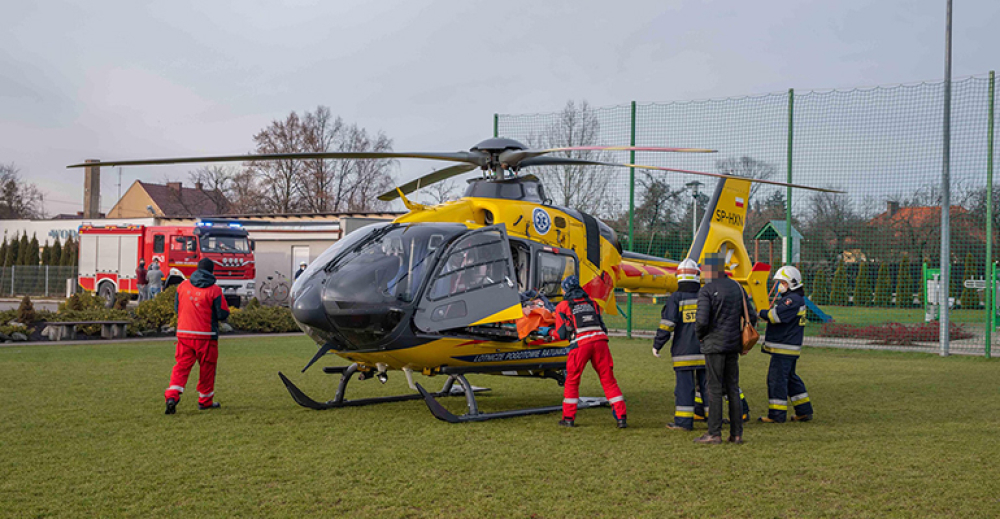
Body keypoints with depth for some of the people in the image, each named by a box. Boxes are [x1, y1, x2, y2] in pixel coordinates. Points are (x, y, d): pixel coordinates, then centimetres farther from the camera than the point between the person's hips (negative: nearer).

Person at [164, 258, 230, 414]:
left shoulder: (182, 286, 5)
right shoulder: (214, 290, -8)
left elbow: (176, 308, 14)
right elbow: (223, 314, -7)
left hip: (184, 334, 3)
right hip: (206, 335, -3)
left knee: (181, 366, 4)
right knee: (207, 367, 11)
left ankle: (172, 396, -15)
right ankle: (205, 401, 20)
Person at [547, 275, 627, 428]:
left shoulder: (562, 306, 13)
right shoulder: (592, 302, 23)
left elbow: (561, 334, 10)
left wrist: (551, 333, 30)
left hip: (580, 344, -3)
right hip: (600, 341, 3)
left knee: (572, 381, 14)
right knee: (609, 381, 6)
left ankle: (569, 417, 15)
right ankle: (621, 418, 0)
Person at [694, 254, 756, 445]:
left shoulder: (706, 291, -12)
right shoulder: (738, 288, 9)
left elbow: (702, 320, -19)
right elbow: (751, 317, 11)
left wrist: (699, 334, 1)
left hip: (714, 345, -6)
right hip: (733, 346, 6)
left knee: (715, 389, -3)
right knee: (733, 389, 10)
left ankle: (714, 434, -1)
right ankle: (737, 433, 11)